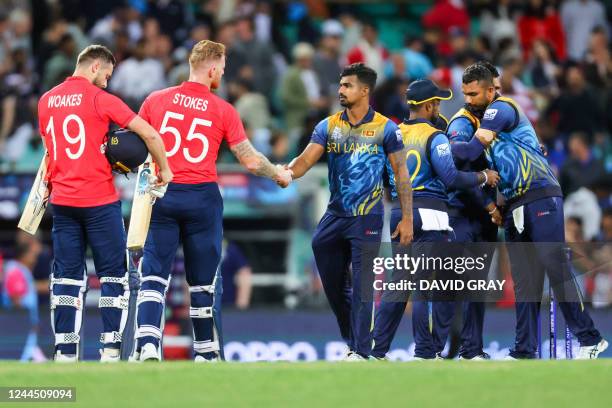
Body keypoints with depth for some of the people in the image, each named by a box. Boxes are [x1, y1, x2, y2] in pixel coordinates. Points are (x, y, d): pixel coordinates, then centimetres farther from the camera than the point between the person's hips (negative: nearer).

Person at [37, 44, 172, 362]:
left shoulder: (46, 101, 8)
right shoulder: (100, 99, -8)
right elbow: (150, 135, -11)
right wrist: (164, 170, 1)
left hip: (62, 201, 5)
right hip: (99, 201, -5)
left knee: (66, 275, 7)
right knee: (113, 273, 4)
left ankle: (65, 352, 3)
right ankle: (111, 349, -1)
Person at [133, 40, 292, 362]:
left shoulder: (155, 100, 2)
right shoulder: (224, 111, -2)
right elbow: (250, 161, 1)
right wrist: (280, 175, 18)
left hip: (162, 194, 1)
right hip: (202, 197, -1)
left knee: (154, 275, 0)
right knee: (203, 282, 11)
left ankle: (147, 345, -19)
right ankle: (206, 353, 20)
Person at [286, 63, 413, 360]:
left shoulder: (385, 128, -3)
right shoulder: (328, 126, 5)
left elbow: (401, 173, -1)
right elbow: (306, 159, -5)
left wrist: (407, 218, -5)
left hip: (367, 218, -5)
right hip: (335, 214, 5)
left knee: (361, 286, -8)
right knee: (333, 284, 10)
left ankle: (361, 352, -4)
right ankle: (353, 340, 27)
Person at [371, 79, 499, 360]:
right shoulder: (434, 137, -9)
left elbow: (386, 177, 15)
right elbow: (451, 178, -16)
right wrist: (484, 177, -3)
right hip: (429, 215, -7)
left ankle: (377, 350, 11)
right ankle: (425, 353, -4)